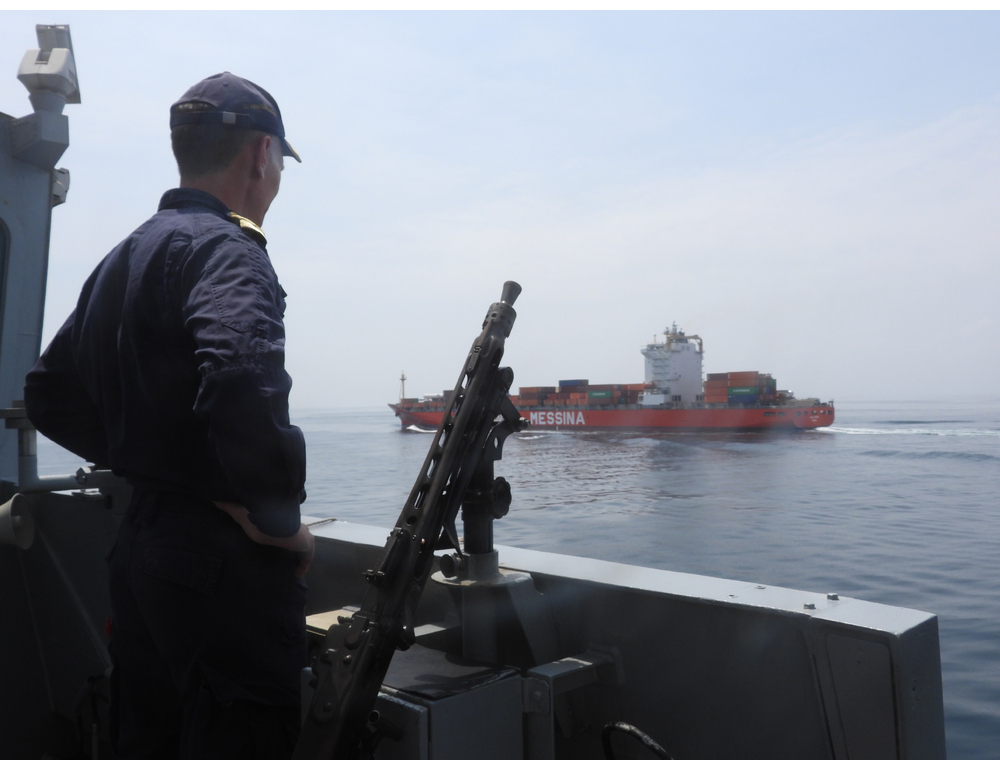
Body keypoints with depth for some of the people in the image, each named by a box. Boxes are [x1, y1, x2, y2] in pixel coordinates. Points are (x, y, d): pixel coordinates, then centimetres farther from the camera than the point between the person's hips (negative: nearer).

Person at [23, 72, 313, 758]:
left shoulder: (122, 258, 15)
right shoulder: (224, 248, -14)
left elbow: (52, 397, 21)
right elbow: (242, 383, -34)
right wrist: (279, 517, -20)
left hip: (138, 546, 10)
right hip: (226, 566, -9)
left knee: (147, 747, 20)